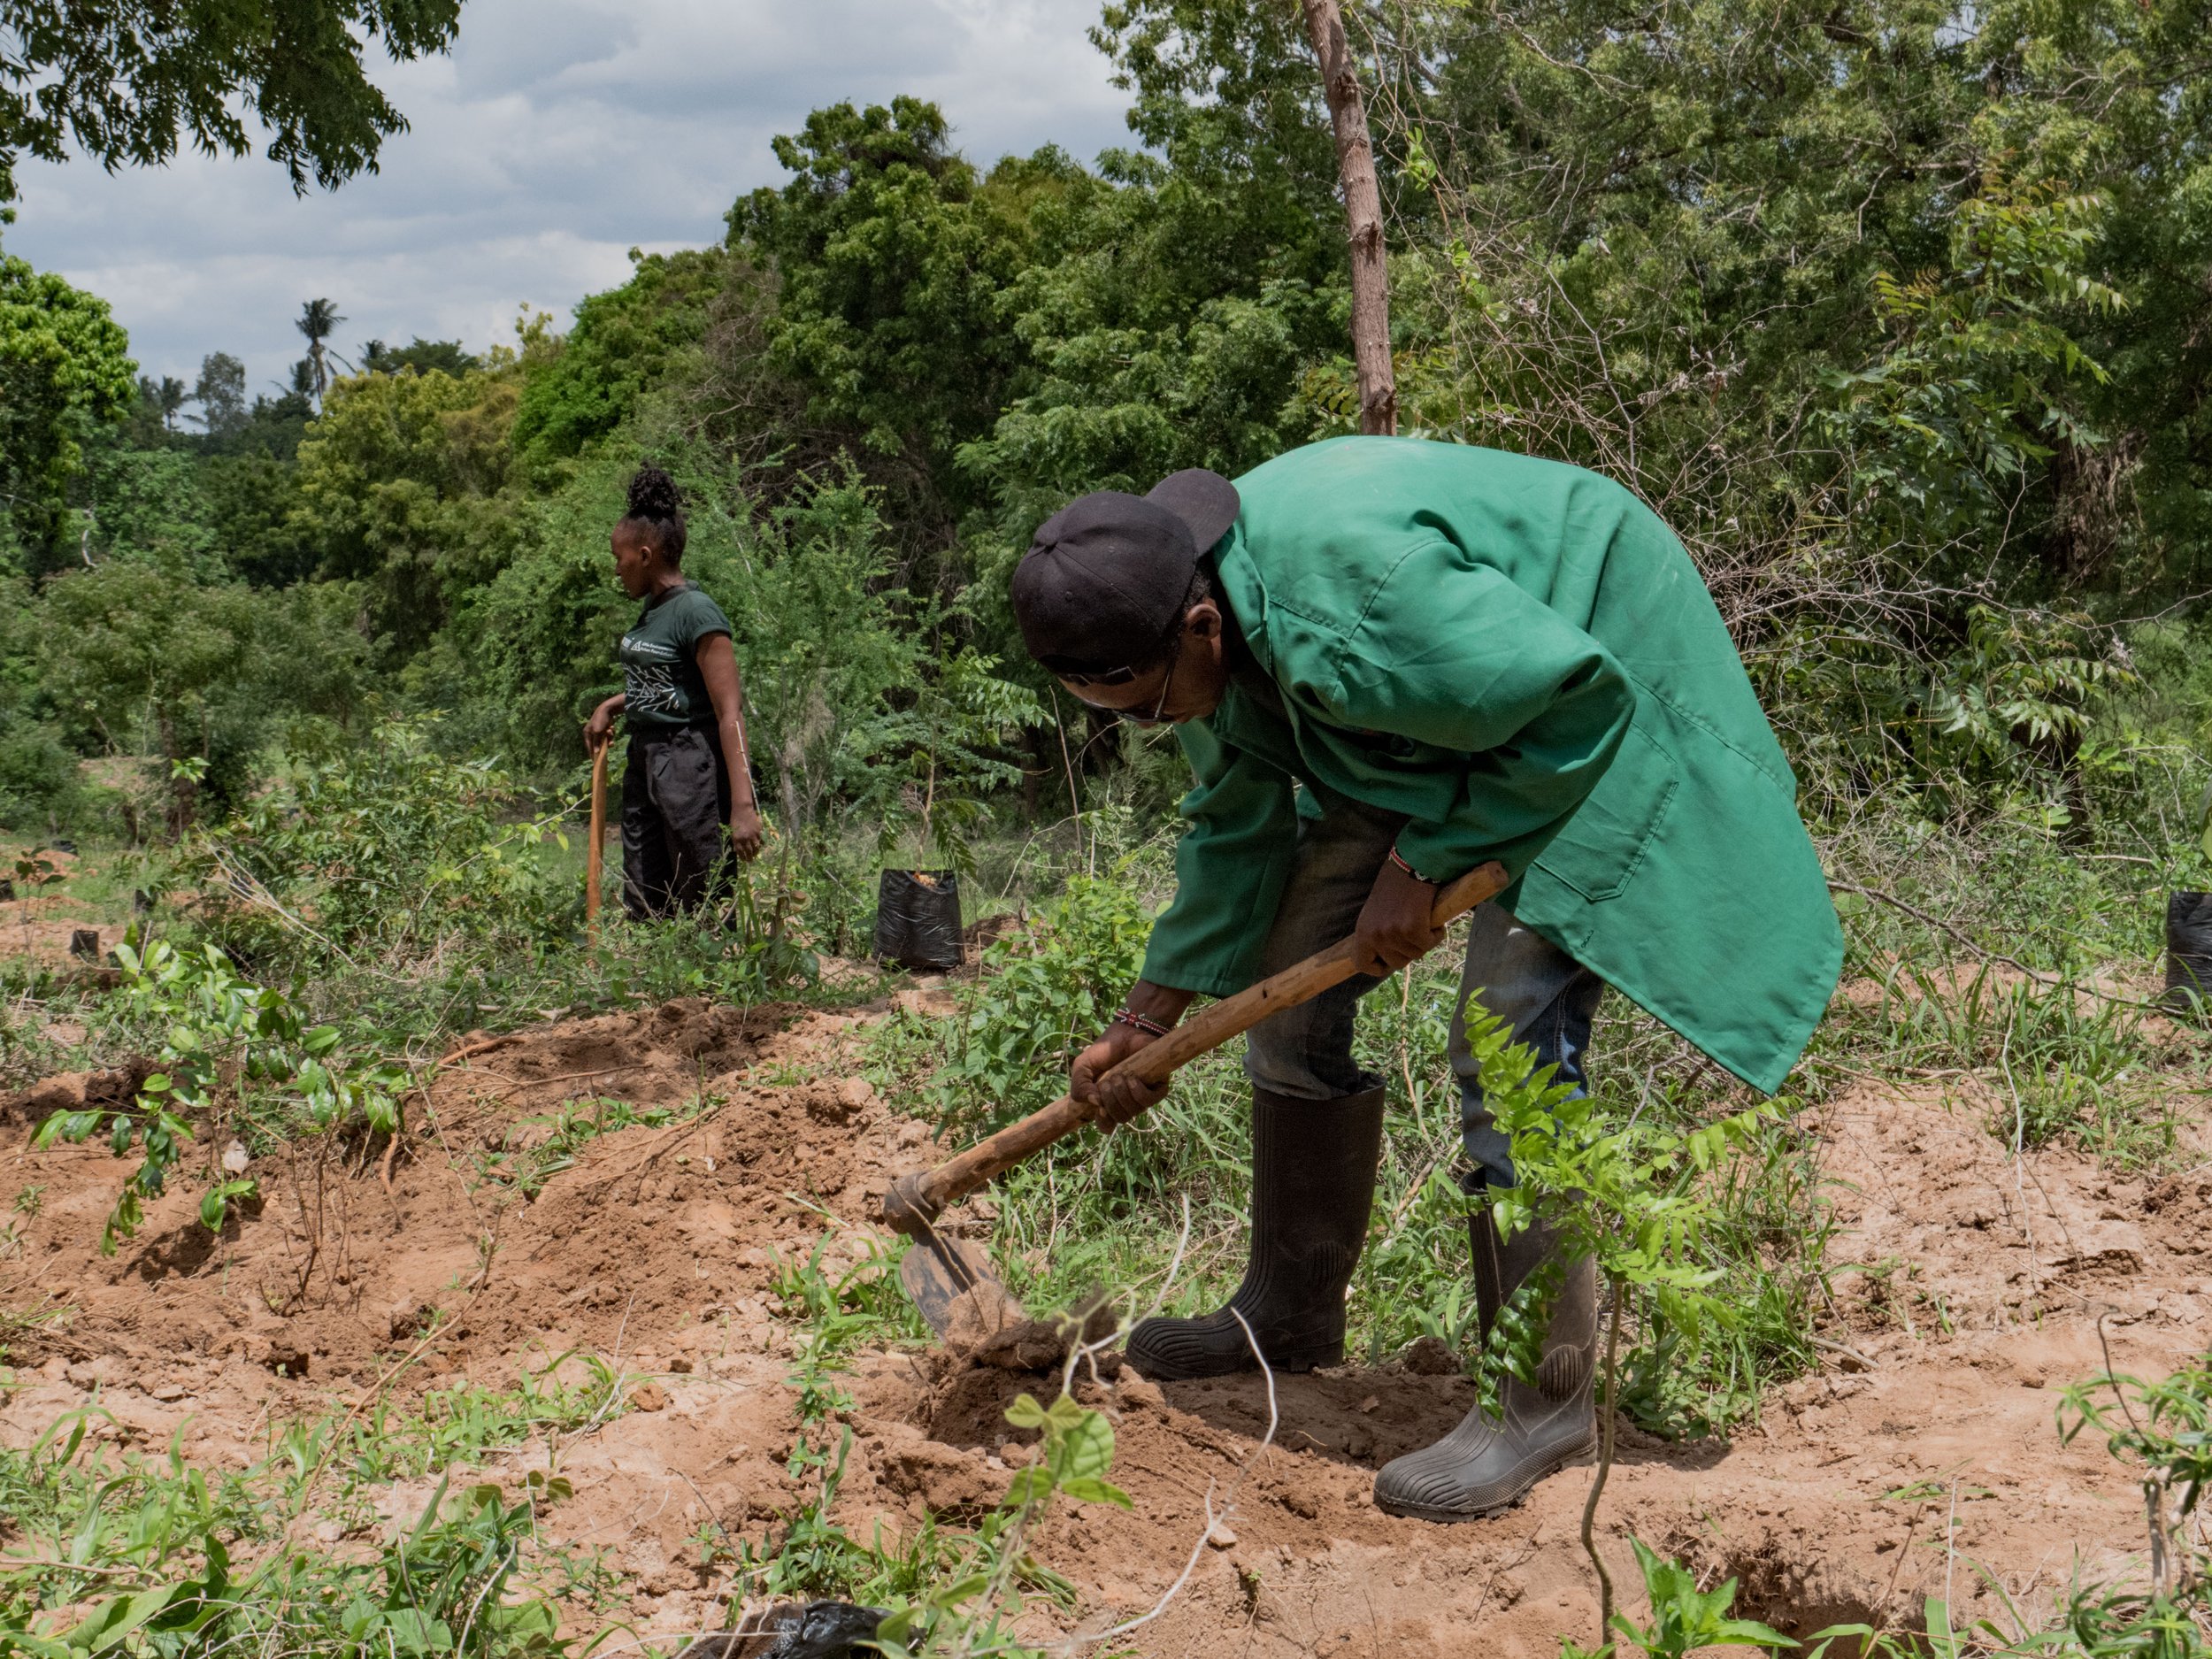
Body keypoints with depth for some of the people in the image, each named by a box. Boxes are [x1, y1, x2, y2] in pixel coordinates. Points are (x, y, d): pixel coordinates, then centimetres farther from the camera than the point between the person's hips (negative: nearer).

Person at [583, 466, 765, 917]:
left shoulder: (696, 612, -16)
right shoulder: (652, 608, 11)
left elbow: (730, 713, -20)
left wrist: (742, 805, -25)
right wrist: (610, 706, 17)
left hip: (689, 762, -9)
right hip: (643, 758, 9)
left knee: (702, 905, -4)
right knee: (643, 907, 9)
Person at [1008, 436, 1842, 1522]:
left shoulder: (1356, 584, -39)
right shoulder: (1214, 625, -10)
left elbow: (1576, 700, -29)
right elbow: (1234, 826, 5)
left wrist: (1421, 863, -23)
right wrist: (1152, 1015, 5)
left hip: (1600, 706, -9)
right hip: (1435, 723, 9)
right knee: (1288, 983, 8)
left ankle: (1542, 1400, -4)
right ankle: (1291, 1311, 24)